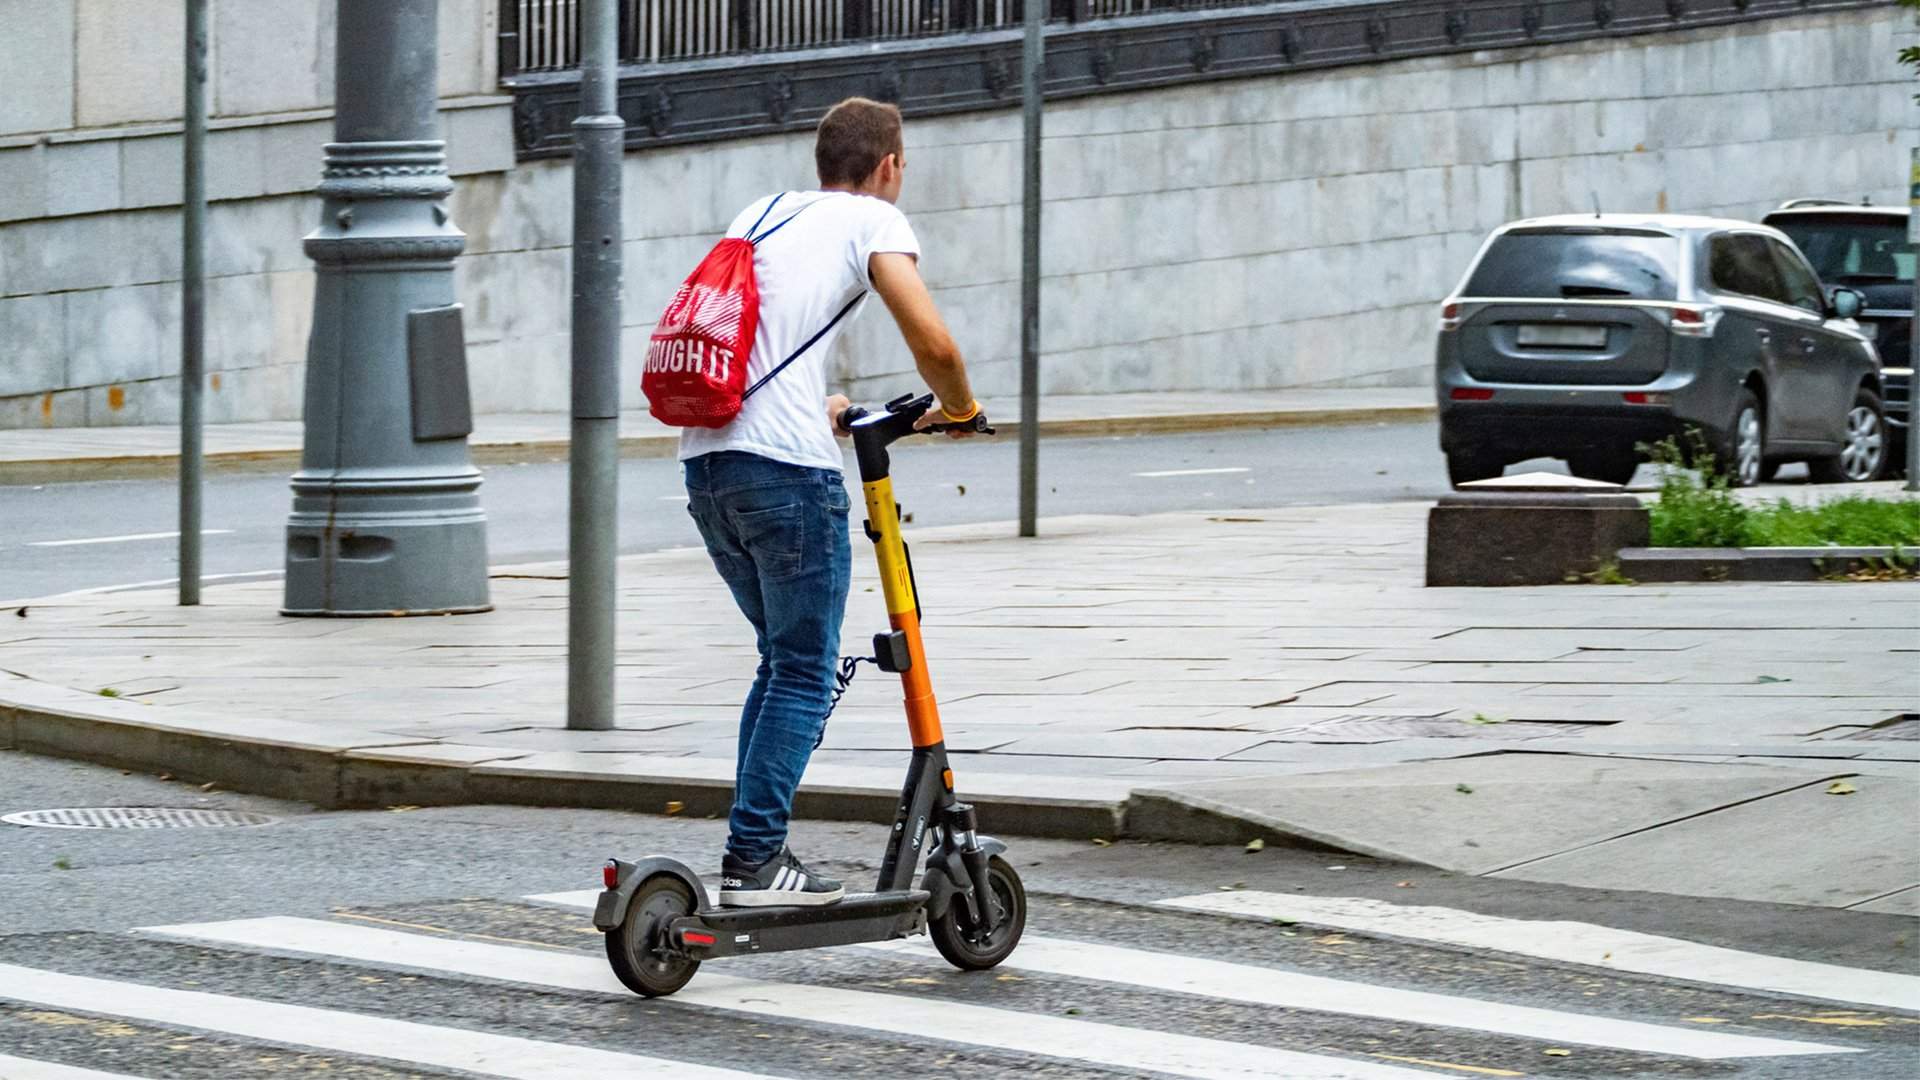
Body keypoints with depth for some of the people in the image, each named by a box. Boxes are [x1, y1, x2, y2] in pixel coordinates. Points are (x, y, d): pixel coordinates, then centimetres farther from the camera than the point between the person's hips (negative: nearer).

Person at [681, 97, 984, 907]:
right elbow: (932, 344, -8)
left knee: (784, 658, 20)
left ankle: (753, 849, 16)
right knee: (804, 672, 1)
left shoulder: (760, 215, 24)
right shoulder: (873, 220, 4)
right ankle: (754, 862, -4)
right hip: (786, 472, -7)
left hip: (703, 462, 7)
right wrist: (957, 408, 12)